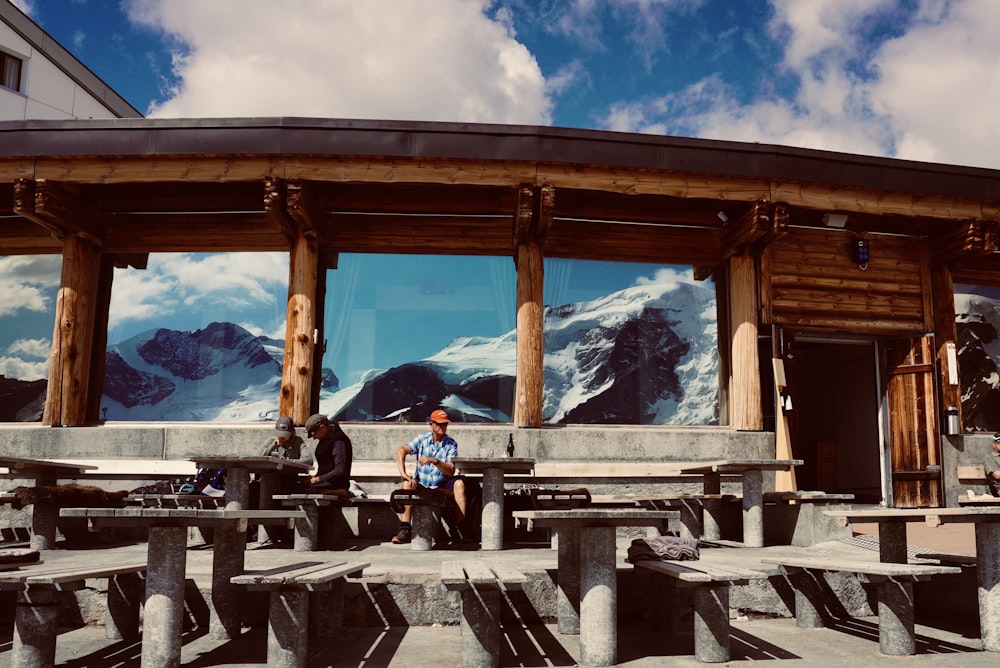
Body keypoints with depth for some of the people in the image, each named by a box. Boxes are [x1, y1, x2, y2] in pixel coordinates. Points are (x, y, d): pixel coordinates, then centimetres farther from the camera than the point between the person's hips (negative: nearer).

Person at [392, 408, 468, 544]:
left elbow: (450, 471, -12)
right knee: (407, 483, -28)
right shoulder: (422, 439, -1)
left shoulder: (451, 444, -1)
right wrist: (404, 474, -31)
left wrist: (434, 460, -29)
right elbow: (401, 451, -17)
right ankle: (405, 529, -31)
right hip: (421, 486, 0)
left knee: (459, 483, -26)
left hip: (442, 487, 0)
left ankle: (461, 526, -24)